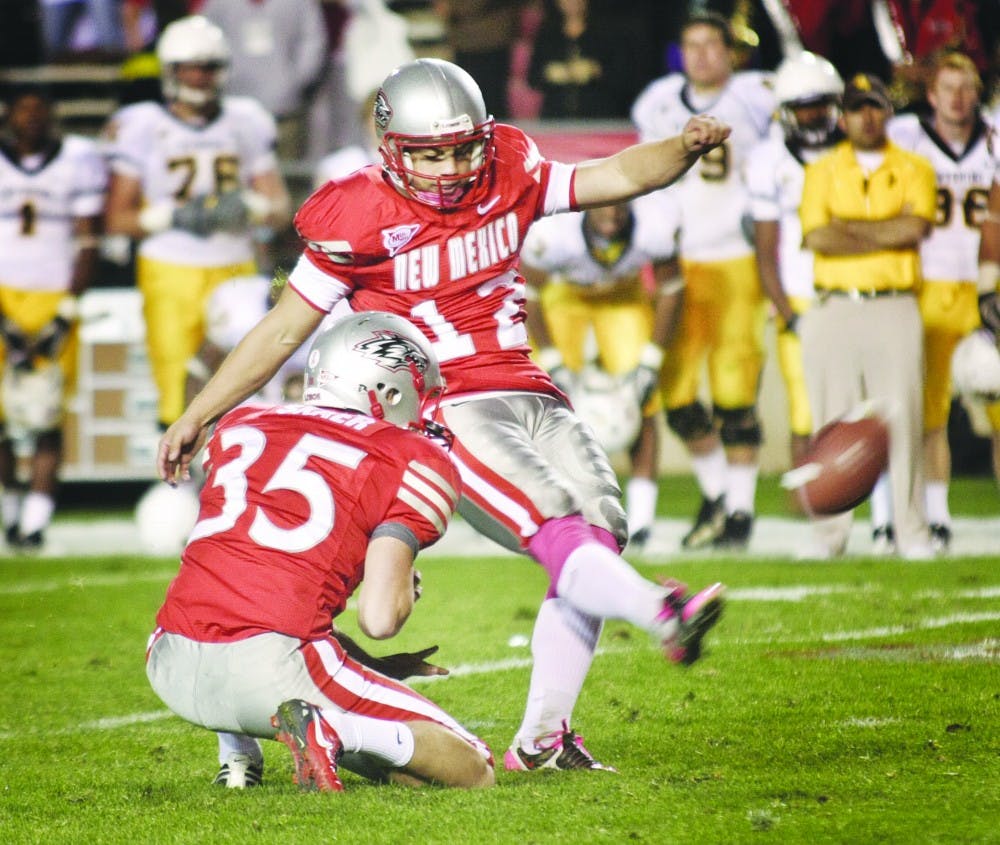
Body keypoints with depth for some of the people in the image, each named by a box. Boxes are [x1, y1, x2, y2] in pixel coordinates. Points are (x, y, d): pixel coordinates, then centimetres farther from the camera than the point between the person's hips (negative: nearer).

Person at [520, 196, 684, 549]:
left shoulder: (656, 225, -34)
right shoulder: (553, 231, -39)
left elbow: (670, 289, -13)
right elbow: (528, 293, -19)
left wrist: (650, 362, -14)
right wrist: (552, 362, -18)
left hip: (625, 295, 2)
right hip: (564, 294, -2)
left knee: (642, 404, -9)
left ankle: (641, 515, -4)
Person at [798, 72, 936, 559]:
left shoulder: (913, 170, 10)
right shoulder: (821, 172, 10)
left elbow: (915, 227, -9)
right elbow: (818, 238, -6)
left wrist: (850, 227, -7)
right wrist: (890, 235, -7)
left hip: (894, 307, 0)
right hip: (833, 307, 1)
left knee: (902, 418, -3)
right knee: (832, 421, -1)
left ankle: (911, 531, 1)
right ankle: (830, 531, 2)